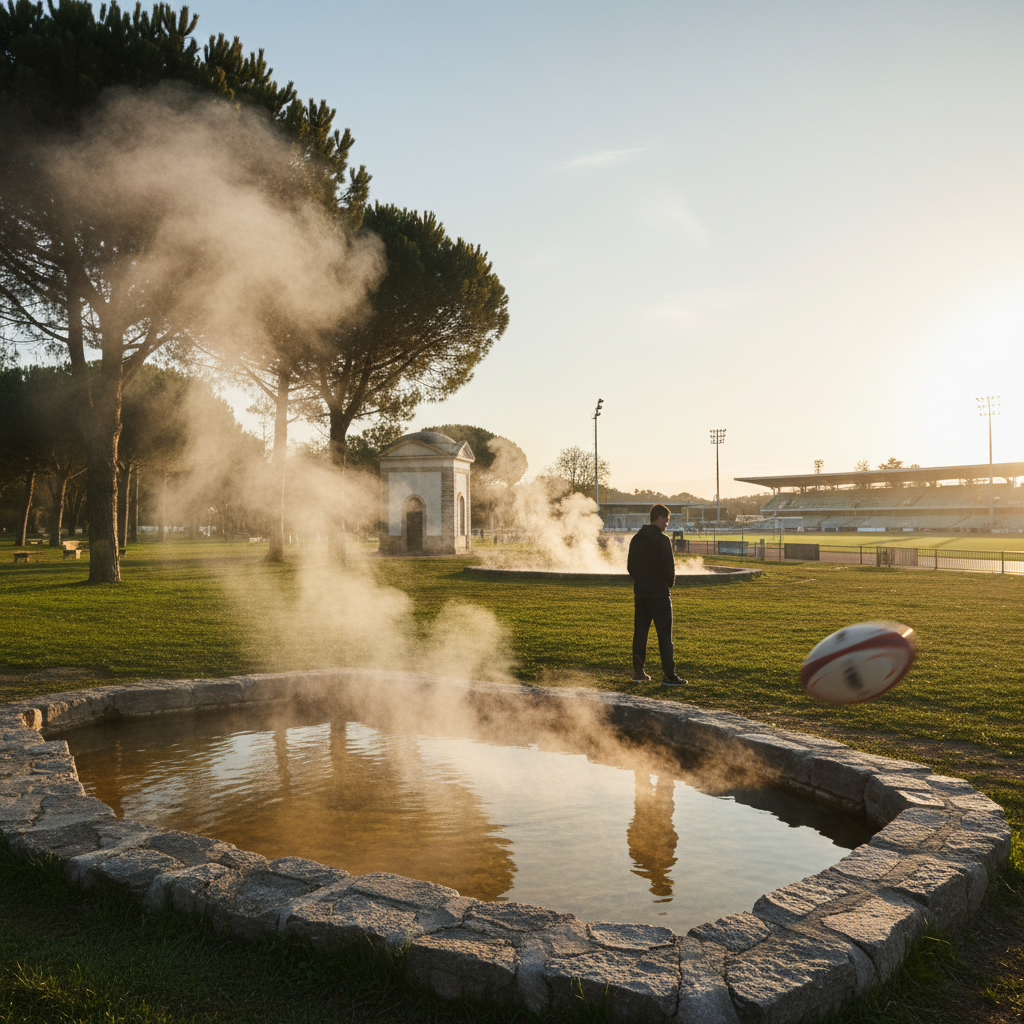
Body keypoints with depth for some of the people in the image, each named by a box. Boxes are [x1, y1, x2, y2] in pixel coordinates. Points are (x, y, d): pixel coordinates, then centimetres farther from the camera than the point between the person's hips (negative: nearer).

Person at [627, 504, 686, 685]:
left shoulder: (636, 539, 9)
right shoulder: (662, 540, -14)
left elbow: (630, 566, 13)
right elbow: (668, 567, -15)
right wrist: (670, 583, 3)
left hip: (640, 593, 7)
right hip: (659, 594, -7)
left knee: (640, 633, 12)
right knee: (664, 635, -3)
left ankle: (638, 672, 16)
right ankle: (669, 676, -2)